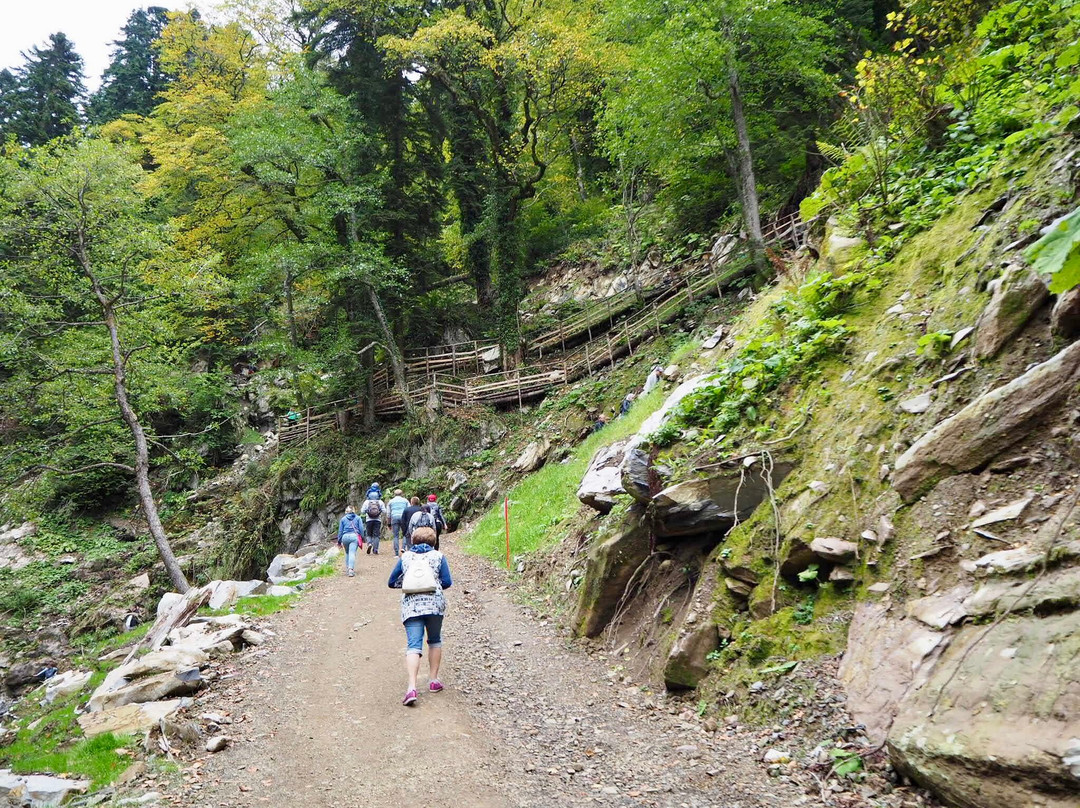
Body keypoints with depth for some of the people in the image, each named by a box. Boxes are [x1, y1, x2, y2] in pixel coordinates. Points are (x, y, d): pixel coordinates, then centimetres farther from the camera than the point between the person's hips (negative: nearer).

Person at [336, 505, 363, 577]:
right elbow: (361, 528, 6)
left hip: (345, 537, 2)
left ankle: (347, 568, 15)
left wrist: (339, 541, 17)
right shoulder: (358, 518, 11)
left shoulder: (343, 519, 14)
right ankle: (351, 569, -24)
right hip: (354, 536, -2)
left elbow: (340, 530, 13)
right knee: (352, 553, -9)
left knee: (347, 553, 20)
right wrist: (362, 538, 13)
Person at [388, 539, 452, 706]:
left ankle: (412, 687, -19)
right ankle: (433, 680, 22)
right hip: (434, 604, 0)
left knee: (413, 645, -5)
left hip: (411, 607, 0)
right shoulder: (438, 556, 7)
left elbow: (391, 582, 11)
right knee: (435, 641, 20)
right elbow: (447, 582, 0)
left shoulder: (405, 557, 11)